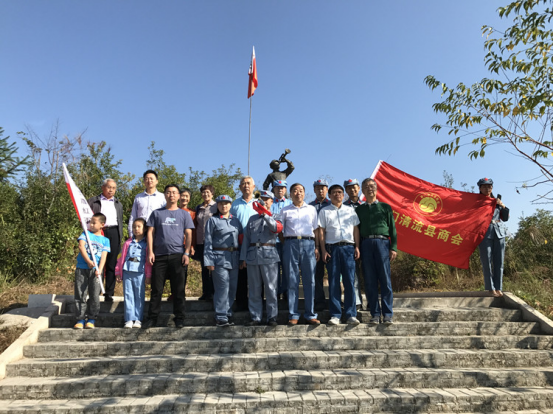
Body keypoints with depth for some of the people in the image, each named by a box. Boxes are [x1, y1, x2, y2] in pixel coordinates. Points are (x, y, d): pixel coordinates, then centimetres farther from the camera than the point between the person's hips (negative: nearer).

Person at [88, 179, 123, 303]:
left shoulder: (118, 204, 22)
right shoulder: (93, 201, 12)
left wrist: (120, 238, 11)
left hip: (113, 233, 2)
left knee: (112, 264, 1)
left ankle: (109, 293, 6)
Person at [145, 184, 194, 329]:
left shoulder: (184, 214, 12)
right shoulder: (157, 213, 14)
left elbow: (188, 235, 7)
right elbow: (150, 233, 9)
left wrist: (186, 253, -3)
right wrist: (150, 252, -1)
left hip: (177, 255, -1)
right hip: (159, 255, 1)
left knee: (178, 289, 3)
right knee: (156, 289, 4)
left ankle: (179, 318, 10)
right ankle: (152, 318, 12)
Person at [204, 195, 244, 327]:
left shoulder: (236, 220, 16)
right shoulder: (213, 220, 4)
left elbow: (241, 239, 17)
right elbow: (208, 242, -1)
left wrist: (242, 258, 10)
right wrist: (209, 261, -7)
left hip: (234, 258, 5)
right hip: (220, 258, -5)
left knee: (232, 288, 8)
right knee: (222, 288, -8)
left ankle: (228, 314, 19)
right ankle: (221, 317, 0)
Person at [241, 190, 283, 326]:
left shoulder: (274, 217, 9)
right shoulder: (252, 219, 19)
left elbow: (275, 227, -16)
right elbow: (246, 238, 16)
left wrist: (264, 214, -27)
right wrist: (243, 257, 9)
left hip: (269, 255, -3)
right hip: (253, 255, 3)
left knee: (271, 288, -1)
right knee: (254, 290, 6)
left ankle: (272, 317, 6)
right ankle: (256, 318, 13)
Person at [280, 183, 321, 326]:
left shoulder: (312, 209, 17)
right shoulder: (285, 211, 13)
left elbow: (316, 229, 16)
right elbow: (281, 231, 11)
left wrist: (317, 247, 7)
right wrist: (283, 247, 0)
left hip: (308, 243, 1)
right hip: (291, 244, -1)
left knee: (309, 280, 1)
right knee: (292, 281, 0)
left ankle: (310, 314, 9)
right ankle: (293, 315, 6)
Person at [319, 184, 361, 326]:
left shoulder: (350, 210, 16)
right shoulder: (324, 211, 11)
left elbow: (356, 229, 14)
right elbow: (321, 231, 5)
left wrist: (357, 247, 3)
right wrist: (323, 250, -4)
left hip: (348, 247, 1)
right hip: (332, 248, -1)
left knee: (350, 281, -2)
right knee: (333, 282, 0)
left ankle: (351, 314, 4)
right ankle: (335, 315, 6)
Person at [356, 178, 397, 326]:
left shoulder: (385, 207, 15)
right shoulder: (359, 210, 19)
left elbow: (393, 229, 11)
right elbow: (356, 230, 16)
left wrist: (393, 248, -1)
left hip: (382, 243, -1)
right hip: (366, 244, 2)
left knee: (385, 280, -6)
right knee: (370, 281, 0)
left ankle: (388, 314, -1)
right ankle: (375, 314, 5)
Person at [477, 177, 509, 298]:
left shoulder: (497, 201, 15)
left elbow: (505, 218, 15)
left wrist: (503, 206, 2)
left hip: (499, 233, 4)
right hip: (485, 233, -4)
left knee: (499, 262, 3)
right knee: (487, 262, -3)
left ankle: (498, 288, 10)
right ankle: (491, 288, 4)